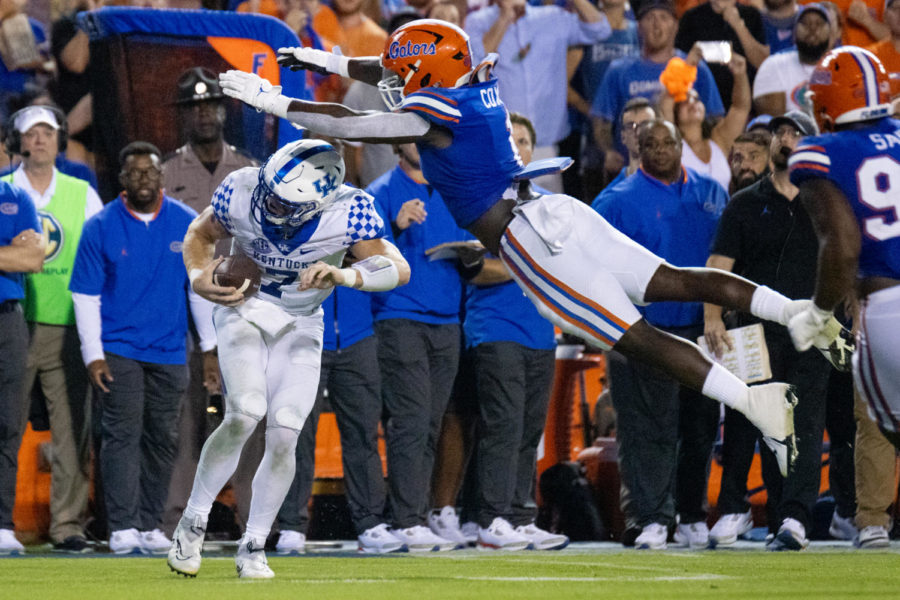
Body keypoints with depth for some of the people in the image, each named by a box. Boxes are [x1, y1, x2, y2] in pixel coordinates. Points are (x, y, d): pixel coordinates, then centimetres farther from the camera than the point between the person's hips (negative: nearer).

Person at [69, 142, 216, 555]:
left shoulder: (187, 225, 4)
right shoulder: (101, 228, -3)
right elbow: (85, 296, -1)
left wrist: (211, 347, 8)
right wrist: (93, 355, -7)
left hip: (169, 351, 3)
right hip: (118, 350, -3)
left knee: (163, 441, 6)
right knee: (122, 435, -11)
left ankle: (149, 525, 16)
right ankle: (122, 529, -13)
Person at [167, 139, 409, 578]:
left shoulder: (348, 212, -25)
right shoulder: (242, 191, -21)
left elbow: (397, 268, -29)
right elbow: (201, 234, -1)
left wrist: (345, 275, -45)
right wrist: (199, 276, -19)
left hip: (299, 327, 1)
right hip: (243, 311, -1)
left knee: (283, 436, -11)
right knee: (245, 413, -24)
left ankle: (253, 547, 7)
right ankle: (192, 523, -8)